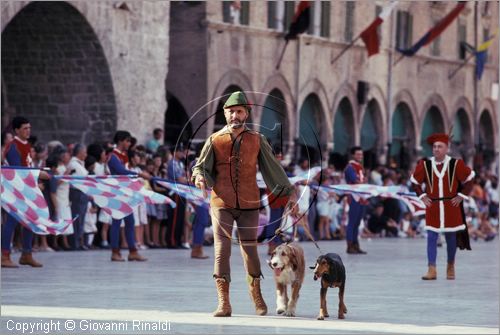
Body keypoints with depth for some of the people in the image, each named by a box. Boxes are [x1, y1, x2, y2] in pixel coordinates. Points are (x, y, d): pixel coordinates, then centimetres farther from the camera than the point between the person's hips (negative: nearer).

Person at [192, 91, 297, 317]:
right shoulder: (214, 141, 5)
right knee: (221, 250, -7)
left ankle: (256, 295, 30)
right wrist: (199, 176, -18)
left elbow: (273, 168, 13)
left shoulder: (257, 141, 7)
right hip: (221, 203, -1)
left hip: (249, 204, 1)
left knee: (250, 249, 8)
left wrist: (288, 192, 13)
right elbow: (201, 166, 6)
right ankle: (224, 304, -6)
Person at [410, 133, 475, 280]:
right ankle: (431, 270, -8)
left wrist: (461, 196, -1)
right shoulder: (425, 165, -2)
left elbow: (468, 180, 5)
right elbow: (415, 182, 12)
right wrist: (422, 196, 2)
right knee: (431, 237, -7)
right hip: (432, 207, 0)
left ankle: (451, 267, 27)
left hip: (451, 207, 0)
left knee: (451, 237, 9)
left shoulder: (456, 164, -6)